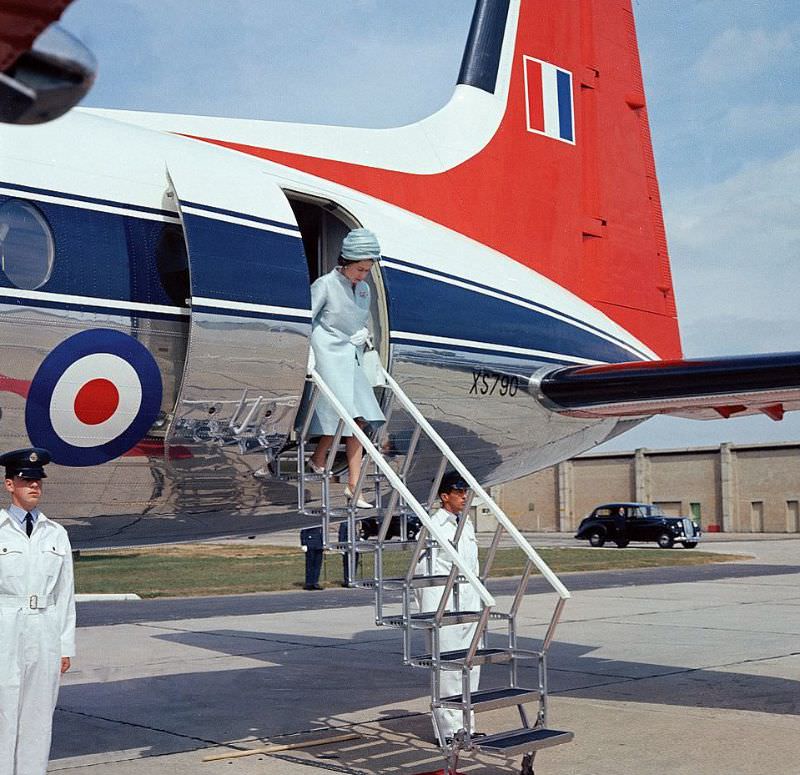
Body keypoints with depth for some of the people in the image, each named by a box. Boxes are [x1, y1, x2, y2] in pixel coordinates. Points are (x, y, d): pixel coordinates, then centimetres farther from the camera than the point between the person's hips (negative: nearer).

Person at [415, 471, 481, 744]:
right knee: (447, 669, -5)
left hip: (468, 607, 8)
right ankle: (448, 730, 3)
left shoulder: (467, 524, 15)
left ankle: (465, 725, 19)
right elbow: (423, 570, -10)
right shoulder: (434, 526, -9)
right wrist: (429, 612, -13)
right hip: (444, 609, -8)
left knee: (471, 666, 9)